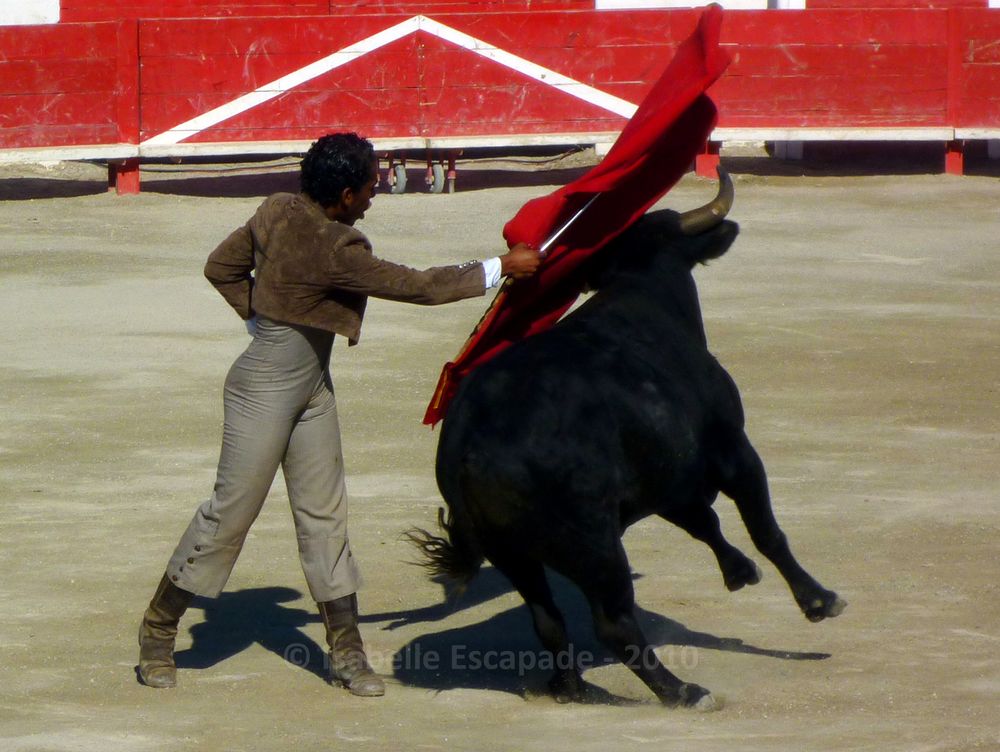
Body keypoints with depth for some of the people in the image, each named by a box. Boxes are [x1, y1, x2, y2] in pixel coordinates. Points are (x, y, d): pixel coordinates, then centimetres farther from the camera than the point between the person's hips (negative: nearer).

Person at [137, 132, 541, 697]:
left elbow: (223, 267, 9)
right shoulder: (334, 251, -26)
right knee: (232, 511, 1)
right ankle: (158, 632, 15)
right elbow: (418, 287, -21)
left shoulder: (280, 211, -2)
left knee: (325, 513, 9)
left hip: (312, 387, 9)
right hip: (266, 390, -9)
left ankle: (346, 650, 13)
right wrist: (501, 268, -13)